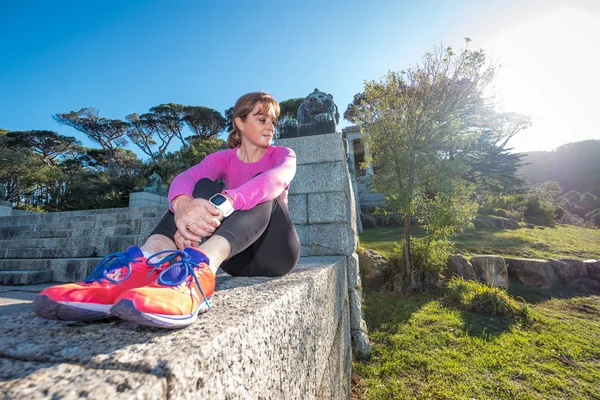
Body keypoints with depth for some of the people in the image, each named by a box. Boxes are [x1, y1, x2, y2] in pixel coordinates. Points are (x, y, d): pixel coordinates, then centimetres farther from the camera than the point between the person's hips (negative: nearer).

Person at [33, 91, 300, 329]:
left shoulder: (283, 154, 2)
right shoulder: (223, 159, 7)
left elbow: (276, 180, -25)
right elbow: (184, 178, -16)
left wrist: (221, 205, -43)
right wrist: (183, 204, -41)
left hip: (273, 253, 0)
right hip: (237, 258, 1)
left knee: (262, 188, -27)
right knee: (204, 187, -19)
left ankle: (199, 270, -54)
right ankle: (141, 268, -44)